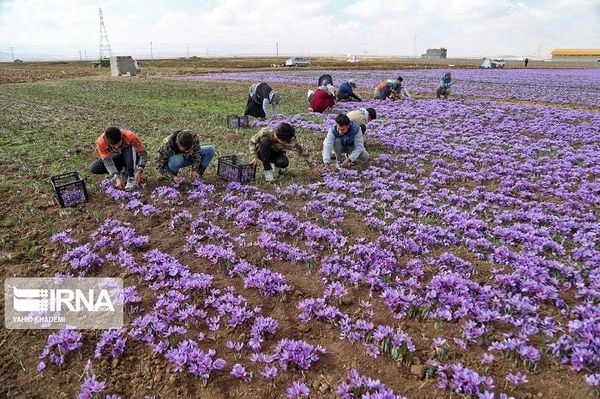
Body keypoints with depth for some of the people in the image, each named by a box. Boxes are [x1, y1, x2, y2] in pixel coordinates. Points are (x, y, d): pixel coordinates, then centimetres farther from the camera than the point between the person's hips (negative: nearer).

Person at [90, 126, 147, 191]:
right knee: (93, 168, -21)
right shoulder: (101, 142, -29)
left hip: (132, 158, -2)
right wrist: (117, 177, -42)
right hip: (116, 159, 2)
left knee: (131, 148, -35)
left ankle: (131, 177, -27)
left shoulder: (130, 137, -33)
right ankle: (122, 170, -3)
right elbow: (107, 160, -30)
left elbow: (143, 153, -28)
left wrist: (139, 171, -41)